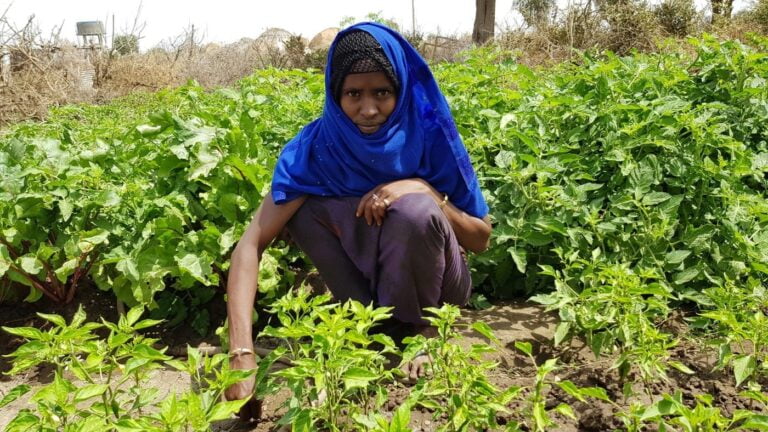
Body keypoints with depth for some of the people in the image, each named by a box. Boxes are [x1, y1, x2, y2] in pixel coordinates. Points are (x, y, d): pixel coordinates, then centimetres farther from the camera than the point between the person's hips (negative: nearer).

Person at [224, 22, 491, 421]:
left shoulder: (428, 132, -20)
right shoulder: (317, 146, -20)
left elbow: (482, 239, -14)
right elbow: (251, 243, -28)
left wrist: (424, 189, -32)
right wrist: (242, 352, -40)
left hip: (431, 280, -1)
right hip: (363, 274, 2)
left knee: (415, 209, -33)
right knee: (297, 206, -23)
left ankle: (421, 325, -6)